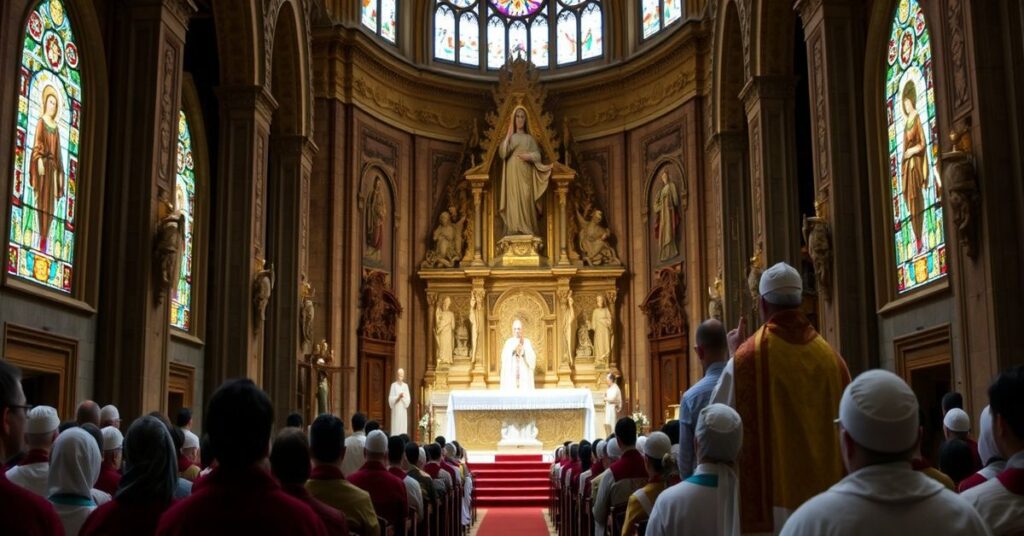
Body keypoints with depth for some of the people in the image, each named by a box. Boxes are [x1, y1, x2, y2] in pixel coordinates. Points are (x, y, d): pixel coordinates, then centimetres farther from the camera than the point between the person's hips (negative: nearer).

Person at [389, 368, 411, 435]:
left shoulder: (405, 386, 9)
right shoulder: (393, 385, 0)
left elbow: (408, 399, 3)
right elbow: (391, 398, -6)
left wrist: (403, 397, -15)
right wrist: (398, 397, -19)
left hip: (403, 410, 3)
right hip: (396, 410, -3)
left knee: (403, 428, 1)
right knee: (395, 428, -6)